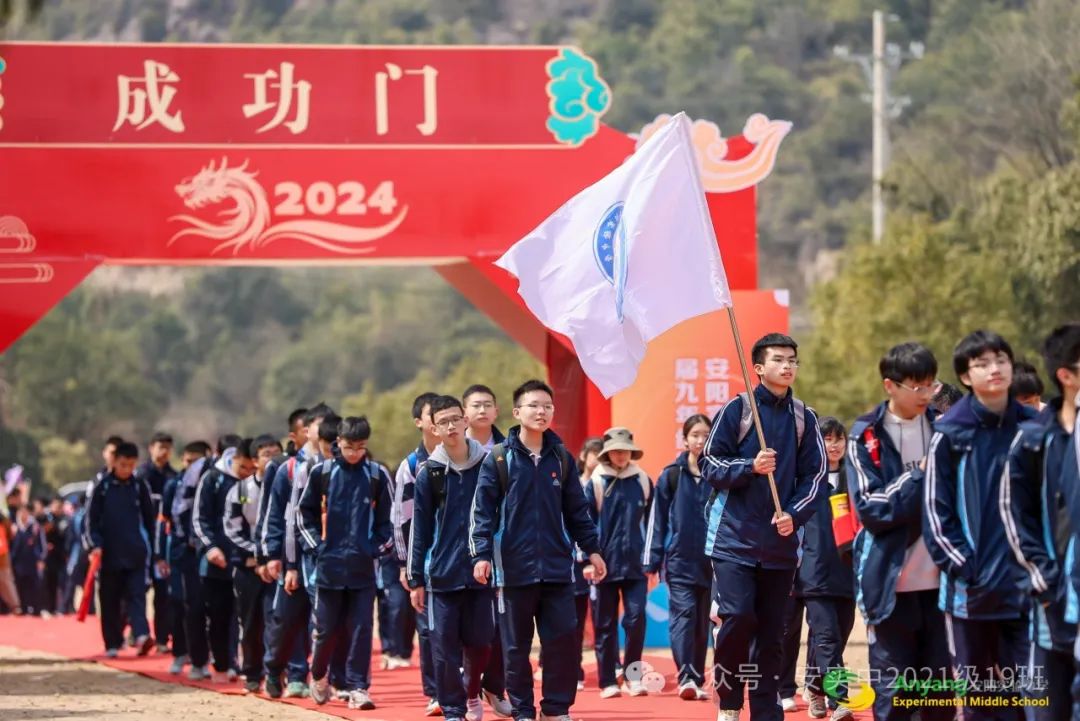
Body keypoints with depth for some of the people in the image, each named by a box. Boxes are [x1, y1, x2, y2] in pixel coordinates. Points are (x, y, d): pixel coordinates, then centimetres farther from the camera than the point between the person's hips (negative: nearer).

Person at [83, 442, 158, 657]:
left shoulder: (139, 486, 4)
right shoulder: (101, 486, 0)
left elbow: (149, 518, 9)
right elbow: (91, 517, 0)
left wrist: (155, 552, 8)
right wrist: (94, 544, -13)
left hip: (136, 554, 0)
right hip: (109, 554, 0)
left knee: (136, 596, -11)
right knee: (110, 600, 6)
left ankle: (142, 635, -25)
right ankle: (112, 644, 13)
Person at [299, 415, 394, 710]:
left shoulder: (378, 475, 2)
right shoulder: (322, 473, 2)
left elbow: (387, 519, 8)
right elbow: (305, 513, 9)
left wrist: (378, 548, -3)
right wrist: (316, 545, 1)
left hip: (363, 567, 0)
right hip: (329, 565, 0)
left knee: (360, 629, -2)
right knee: (326, 628, 6)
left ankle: (358, 687, 1)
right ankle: (318, 677, 28)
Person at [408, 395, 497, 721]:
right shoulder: (428, 473, 1)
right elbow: (419, 529, 4)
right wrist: (415, 579, 2)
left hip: (482, 572, 0)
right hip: (442, 574, 0)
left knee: (479, 641, 4)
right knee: (445, 646, -1)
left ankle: (473, 694, 30)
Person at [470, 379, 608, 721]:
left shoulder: (562, 458, 9)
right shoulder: (499, 458, -2)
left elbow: (577, 510, 14)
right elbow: (483, 511, -5)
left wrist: (592, 549, 12)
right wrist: (481, 555, -13)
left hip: (557, 567, 3)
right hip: (514, 567, -3)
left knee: (562, 640, 1)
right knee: (516, 645, 4)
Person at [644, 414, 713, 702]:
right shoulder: (671, 476, 3)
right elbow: (657, 520, 4)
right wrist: (652, 561, 0)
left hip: (711, 561, 2)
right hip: (679, 560, -2)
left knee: (702, 622, 8)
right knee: (684, 613, -14)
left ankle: (697, 681, 14)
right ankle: (686, 678, -22)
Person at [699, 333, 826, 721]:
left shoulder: (804, 418, 8)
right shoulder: (736, 410, -1)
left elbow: (814, 475, 8)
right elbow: (710, 466, -2)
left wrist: (794, 514, -8)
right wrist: (750, 467, -18)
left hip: (780, 542, 3)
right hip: (734, 539, -3)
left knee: (771, 630, 5)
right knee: (736, 618, -16)